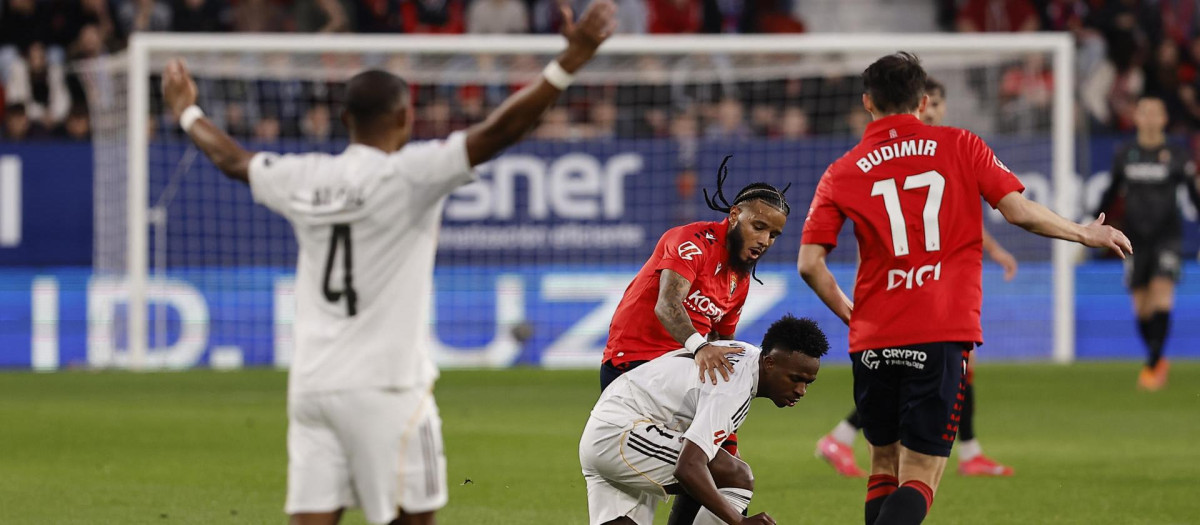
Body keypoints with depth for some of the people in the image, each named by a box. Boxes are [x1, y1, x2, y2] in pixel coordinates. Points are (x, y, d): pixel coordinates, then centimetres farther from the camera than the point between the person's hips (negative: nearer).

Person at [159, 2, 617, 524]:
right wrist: (571, 59, -20)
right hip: (384, 384, -6)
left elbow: (233, 160, 25)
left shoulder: (304, 180, 6)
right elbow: (496, 132, -18)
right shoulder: (407, 174, -10)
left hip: (312, 382, 6)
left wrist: (187, 112, 44)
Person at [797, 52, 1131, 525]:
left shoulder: (842, 173, 7)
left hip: (873, 342, 2)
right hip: (942, 336, -2)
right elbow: (1019, 211, -1)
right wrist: (1085, 234, 15)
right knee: (919, 480, -3)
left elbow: (810, 264, 0)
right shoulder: (959, 146, 4)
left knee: (885, 466, 18)